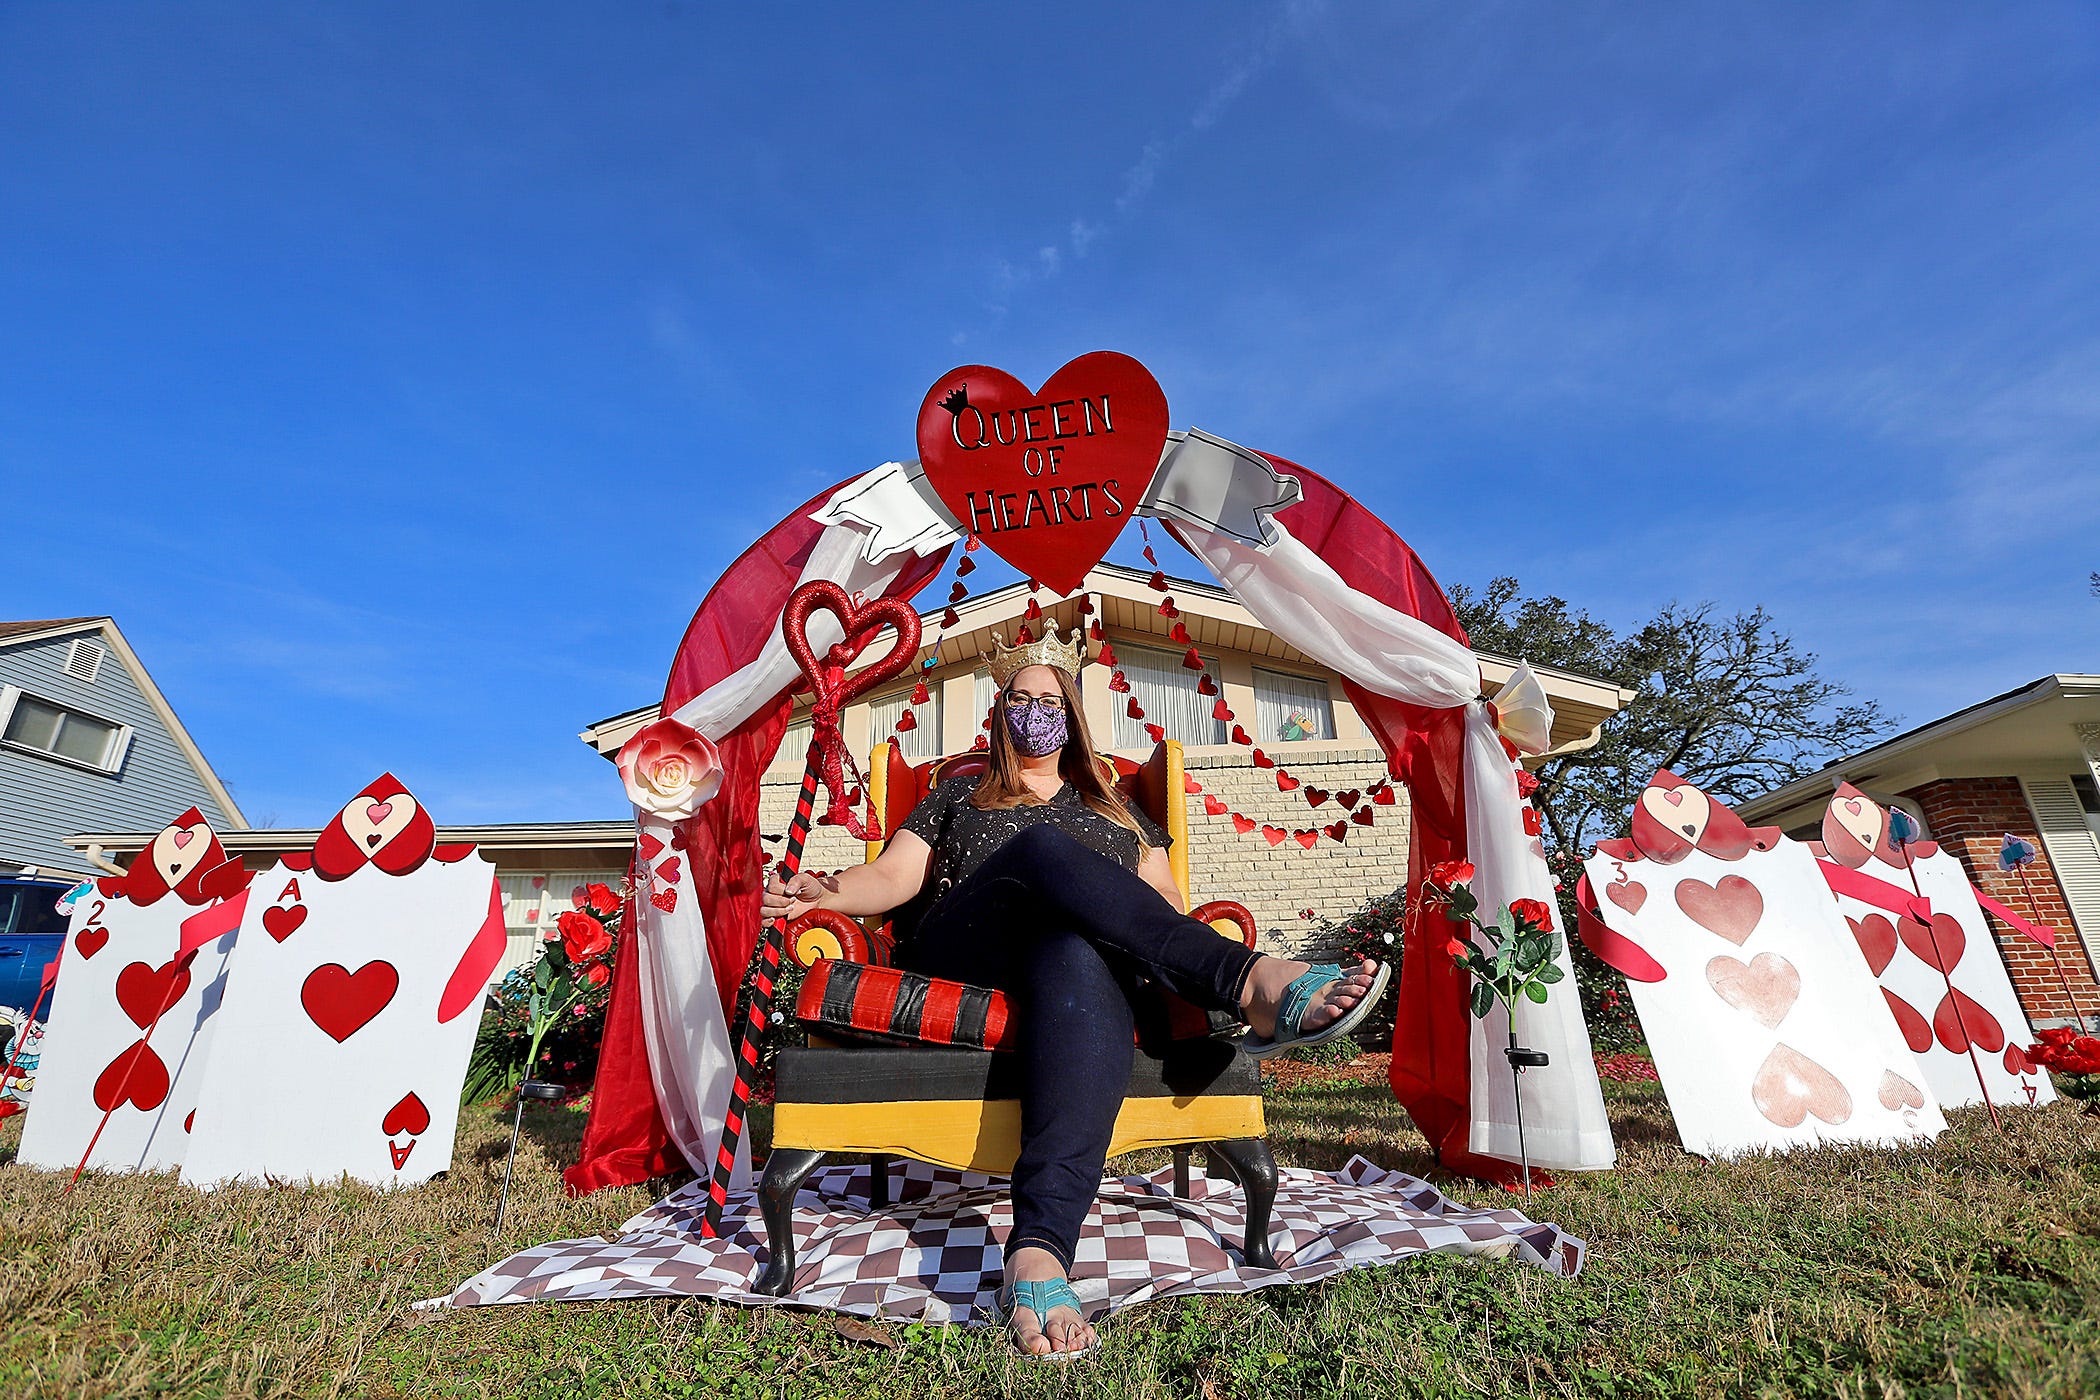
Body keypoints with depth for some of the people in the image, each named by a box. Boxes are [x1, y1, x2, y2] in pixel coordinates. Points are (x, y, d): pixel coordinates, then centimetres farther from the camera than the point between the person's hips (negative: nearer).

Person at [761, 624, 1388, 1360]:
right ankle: (1252, 983, -42)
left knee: (1078, 960, -41)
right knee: (1044, 849, -33)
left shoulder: (1111, 808, 29)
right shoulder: (959, 795, 27)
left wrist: (1179, 944, -6)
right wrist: (829, 891, -9)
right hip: (955, 960, 0)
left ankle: (1038, 1252, -52)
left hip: (1080, 952, 1)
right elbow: (894, 876, 13)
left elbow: (1165, 901, 19)